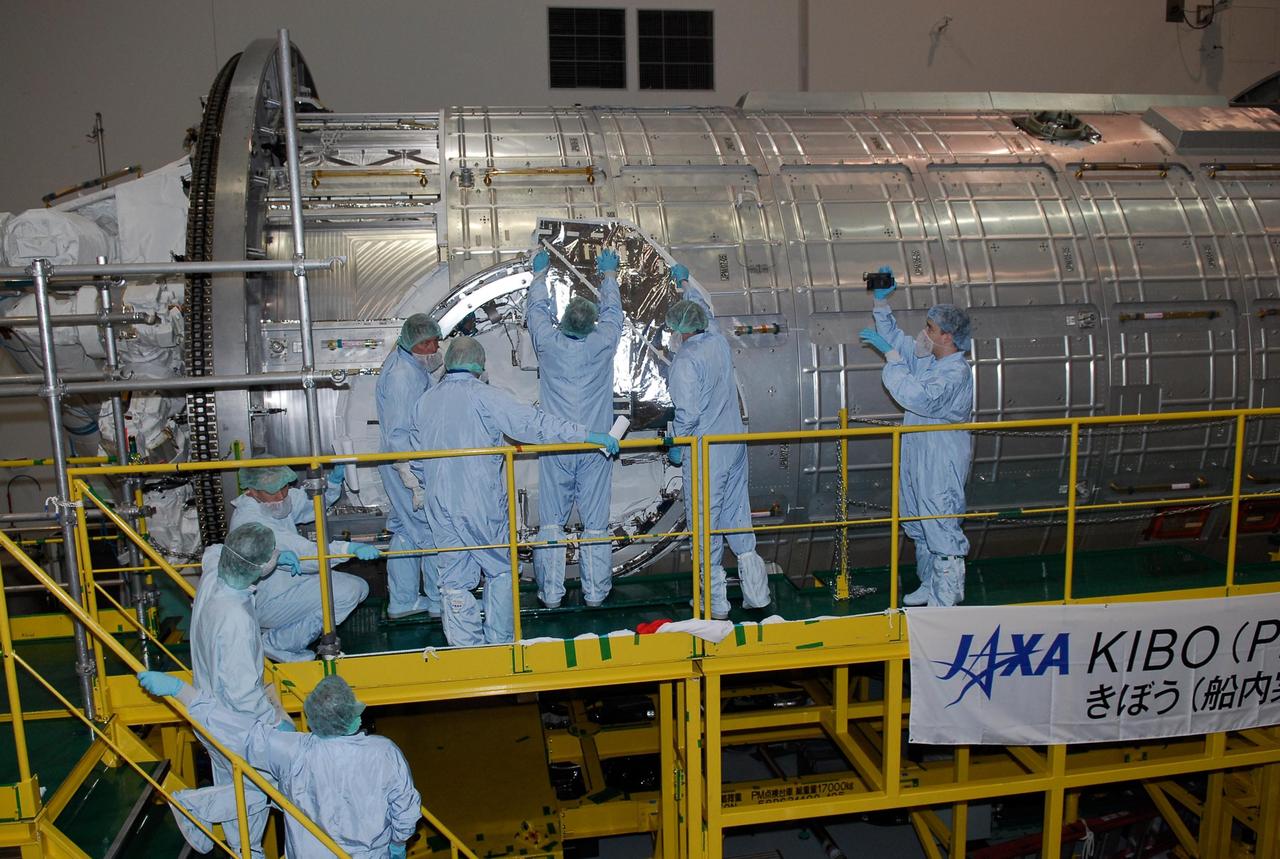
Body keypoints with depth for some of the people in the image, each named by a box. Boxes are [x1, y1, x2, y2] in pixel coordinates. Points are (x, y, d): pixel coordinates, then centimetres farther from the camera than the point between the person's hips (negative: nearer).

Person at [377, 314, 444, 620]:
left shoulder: (413, 366, 10)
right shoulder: (401, 376, -22)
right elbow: (397, 436, -25)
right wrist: (414, 483, -25)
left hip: (414, 464, 10)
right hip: (409, 466, -10)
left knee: (406, 531, 15)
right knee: (432, 531, 0)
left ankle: (402, 601, 24)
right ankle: (441, 600, 13)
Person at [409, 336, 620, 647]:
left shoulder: (424, 402, 7)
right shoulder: (484, 396, -11)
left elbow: (417, 458, 14)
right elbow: (531, 423, -18)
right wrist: (588, 435, -17)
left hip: (440, 507, 5)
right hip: (482, 505, -4)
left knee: (454, 579, 12)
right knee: (500, 570, 14)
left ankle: (464, 646, 17)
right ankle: (499, 640, 18)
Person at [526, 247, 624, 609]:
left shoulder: (548, 343, -6)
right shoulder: (602, 343, -5)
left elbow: (537, 311, 15)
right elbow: (612, 310, 15)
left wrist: (539, 276, 33)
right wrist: (609, 274, 33)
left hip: (554, 447, 0)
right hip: (595, 447, 0)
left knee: (551, 522, 7)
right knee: (595, 522, 6)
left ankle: (550, 592, 11)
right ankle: (595, 590, 13)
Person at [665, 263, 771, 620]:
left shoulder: (685, 359, -16)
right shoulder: (719, 342, 4)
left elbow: (688, 413, -21)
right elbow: (705, 311, 27)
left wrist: (675, 446, -5)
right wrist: (685, 284, 41)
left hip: (706, 454, -7)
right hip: (735, 445, 7)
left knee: (704, 523, 4)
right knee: (737, 516, 15)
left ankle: (715, 602, 13)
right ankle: (756, 592, 18)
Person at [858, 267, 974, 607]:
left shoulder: (956, 372, -21)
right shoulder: (926, 358, 8)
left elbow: (916, 396, -33)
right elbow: (896, 339, 21)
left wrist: (890, 355, -27)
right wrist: (881, 302, 10)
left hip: (941, 467, -10)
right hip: (917, 462, 10)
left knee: (941, 532, -4)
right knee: (921, 530, 20)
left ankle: (945, 600, 5)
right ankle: (929, 587, 34)